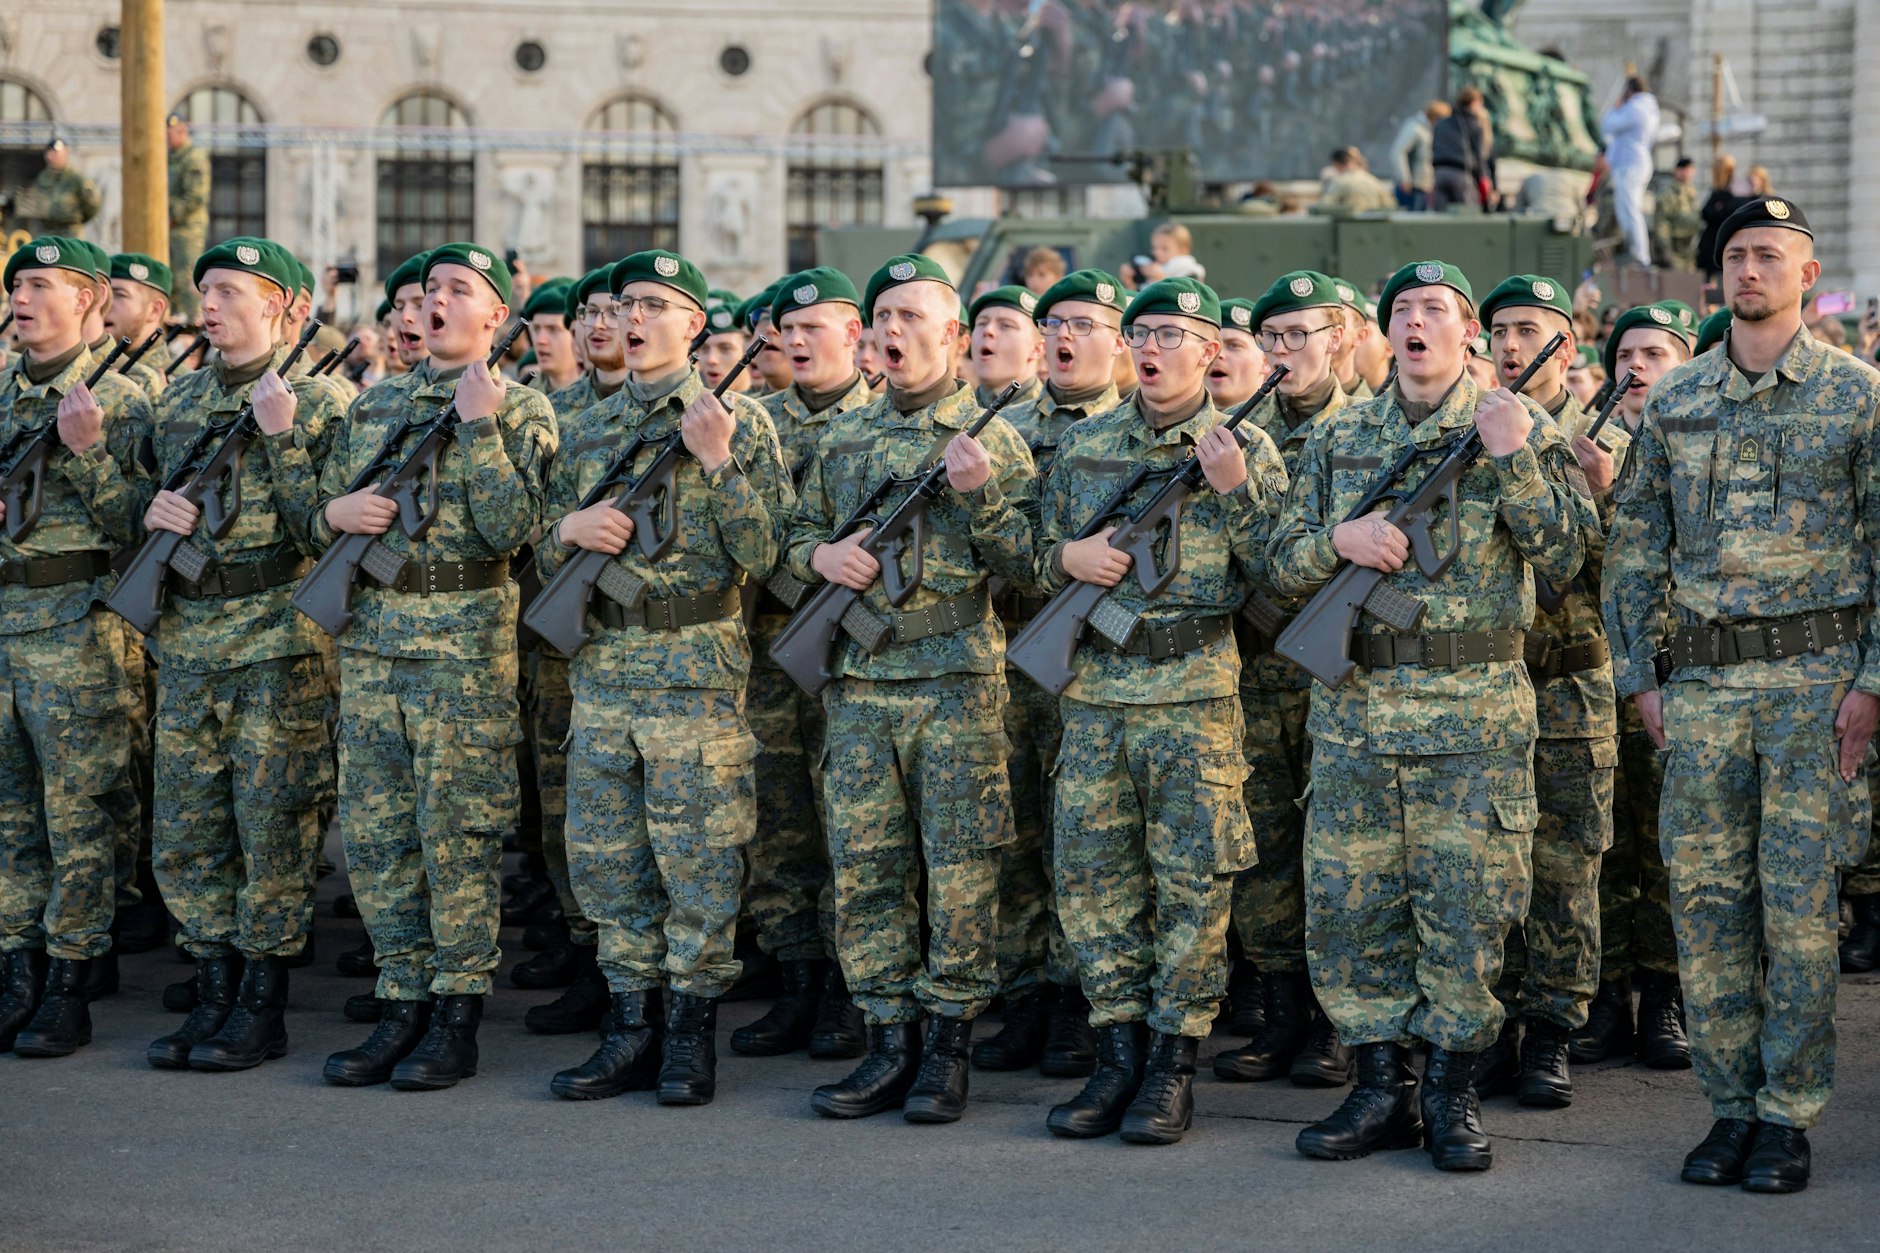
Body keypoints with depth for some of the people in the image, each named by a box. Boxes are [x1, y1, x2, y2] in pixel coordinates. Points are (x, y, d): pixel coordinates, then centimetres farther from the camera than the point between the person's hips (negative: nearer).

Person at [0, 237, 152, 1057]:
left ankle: (67, 989, 4)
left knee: (78, 816, -1)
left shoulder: (118, 401, -4)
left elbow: (132, 526, -9)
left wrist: (87, 449, -20)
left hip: (73, 628, -6)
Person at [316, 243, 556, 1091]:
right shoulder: (373, 405, 15)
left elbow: (512, 529, -14)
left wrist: (478, 425, -17)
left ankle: (457, 1019, 5)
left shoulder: (521, 408, -1)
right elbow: (319, 515, 19)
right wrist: (338, 512, -4)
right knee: (374, 833, 7)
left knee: (458, 837, -2)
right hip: (370, 638, 6)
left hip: (466, 641, -6)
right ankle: (404, 1005, 17)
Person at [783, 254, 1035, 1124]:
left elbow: (1026, 563, -3)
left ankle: (947, 1045, 7)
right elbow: (797, 534, 21)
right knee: (863, 866, 4)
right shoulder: (844, 438, 13)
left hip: (957, 681, -4)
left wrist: (979, 495, -18)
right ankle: (889, 1044, 12)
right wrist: (820, 556, -1)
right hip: (859, 683, 4)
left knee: (959, 870, -1)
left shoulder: (990, 437, 1)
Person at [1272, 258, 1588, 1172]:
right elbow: (1283, 565, 10)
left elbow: (1564, 557, -4)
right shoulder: (1336, 440, 12)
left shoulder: (1519, 428, 4)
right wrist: (1337, 539, -10)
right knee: (1347, 903, 3)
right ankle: (1382, 1090, 13)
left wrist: (1513, 461, -15)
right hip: (1355, 707, 3)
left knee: (1467, 907, -1)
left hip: (1476, 710, -3)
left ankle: (1452, 1094, 9)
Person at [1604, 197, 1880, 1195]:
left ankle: (1788, 1115, 5)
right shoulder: (1673, 401, 10)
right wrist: (1640, 674, 6)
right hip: (1701, 680, 3)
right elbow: (1635, 547, 13)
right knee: (1705, 898, 4)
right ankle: (1731, 1104, 13)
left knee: (1800, 901, -2)